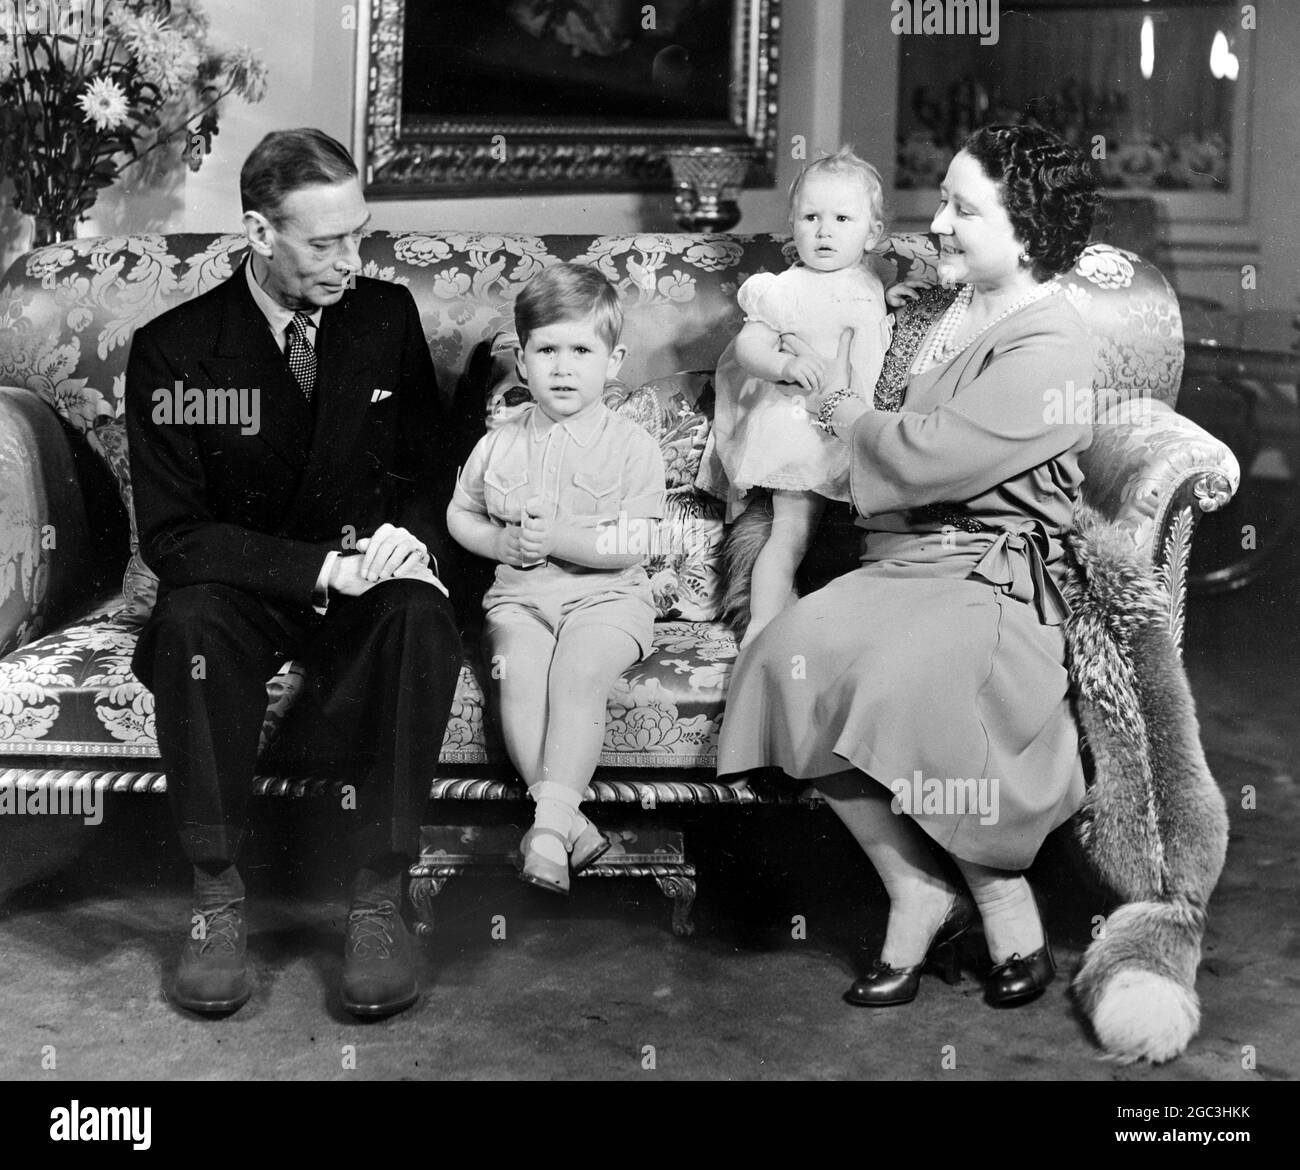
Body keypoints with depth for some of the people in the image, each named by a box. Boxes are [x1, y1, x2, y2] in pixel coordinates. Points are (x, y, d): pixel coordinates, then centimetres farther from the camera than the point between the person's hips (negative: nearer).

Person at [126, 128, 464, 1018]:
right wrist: (320, 568, -25)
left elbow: (433, 468, 10)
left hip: (366, 582, 2)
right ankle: (218, 899, -23)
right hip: (244, 593, -1)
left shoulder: (388, 316, 1)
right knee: (192, 623, -35)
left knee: (420, 618, -33)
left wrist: (411, 534, -15)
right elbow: (172, 535, -13)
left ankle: (381, 896, -27)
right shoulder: (173, 350, -9)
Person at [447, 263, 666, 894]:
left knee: (578, 673, -30)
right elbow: (459, 514, 20)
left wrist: (558, 538, -18)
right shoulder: (500, 444, 10)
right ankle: (565, 821, -30)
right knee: (518, 673, -27)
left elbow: (633, 546, -6)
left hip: (607, 595, -2)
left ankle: (549, 822, -35)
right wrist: (501, 542, -1)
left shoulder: (632, 445, 0)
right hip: (519, 595, 2)